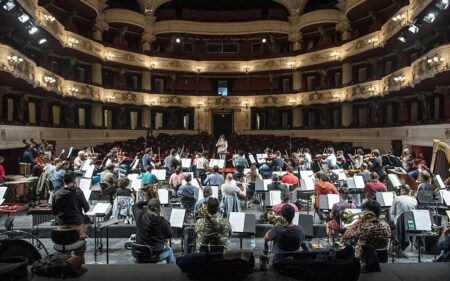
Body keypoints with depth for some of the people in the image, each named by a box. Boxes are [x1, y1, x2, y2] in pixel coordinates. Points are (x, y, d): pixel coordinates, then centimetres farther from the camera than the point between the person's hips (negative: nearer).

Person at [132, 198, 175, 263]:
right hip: (157, 255, -3)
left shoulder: (140, 216, -12)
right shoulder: (162, 221, -18)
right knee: (169, 250, 30)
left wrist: (147, 202, 4)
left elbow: (135, 206, 11)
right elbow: (169, 235, -2)